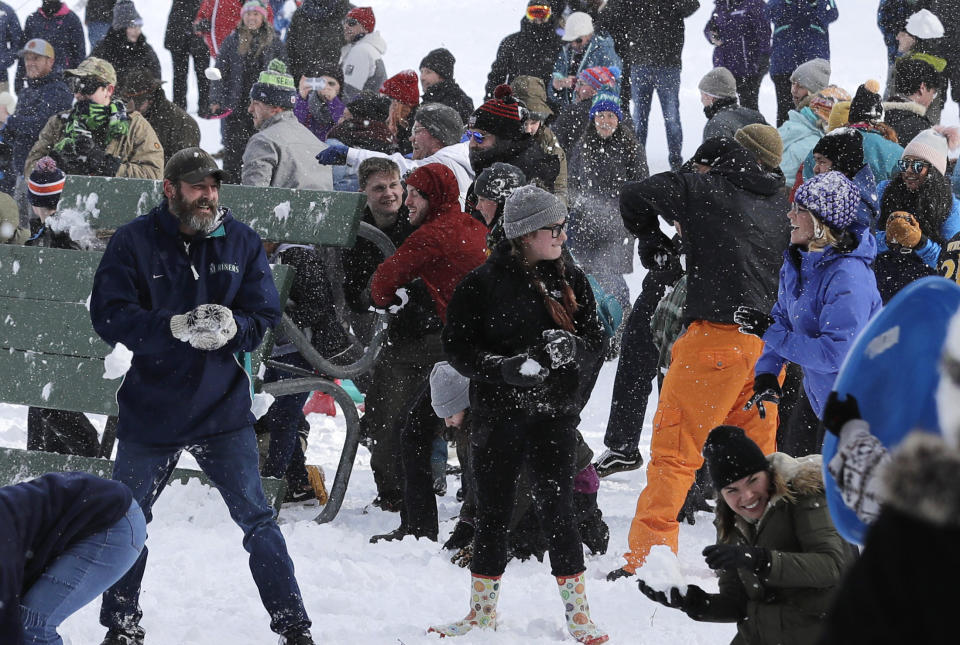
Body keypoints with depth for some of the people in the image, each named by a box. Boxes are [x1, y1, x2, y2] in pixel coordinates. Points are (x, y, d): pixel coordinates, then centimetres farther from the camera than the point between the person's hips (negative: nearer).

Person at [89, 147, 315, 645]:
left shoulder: (241, 242, 0)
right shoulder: (133, 243, -6)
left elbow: (265, 313, 0)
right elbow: (109, 315, -14)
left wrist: (232, 327, -23)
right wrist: (175, 327, -28)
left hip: (223, 409, 0)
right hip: (149, 411, 0)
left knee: (256, 518, -1)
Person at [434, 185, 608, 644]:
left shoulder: (570, 280, 4)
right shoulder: (483, 283, -6)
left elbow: (595, 336, 9)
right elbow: (458, 348, -5)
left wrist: (570, 346, -14)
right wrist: (503, 367, -21)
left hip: (554, 411, 1)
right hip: (497, 412, -1)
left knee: (557, 508, -5)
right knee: (493, 511, 8)